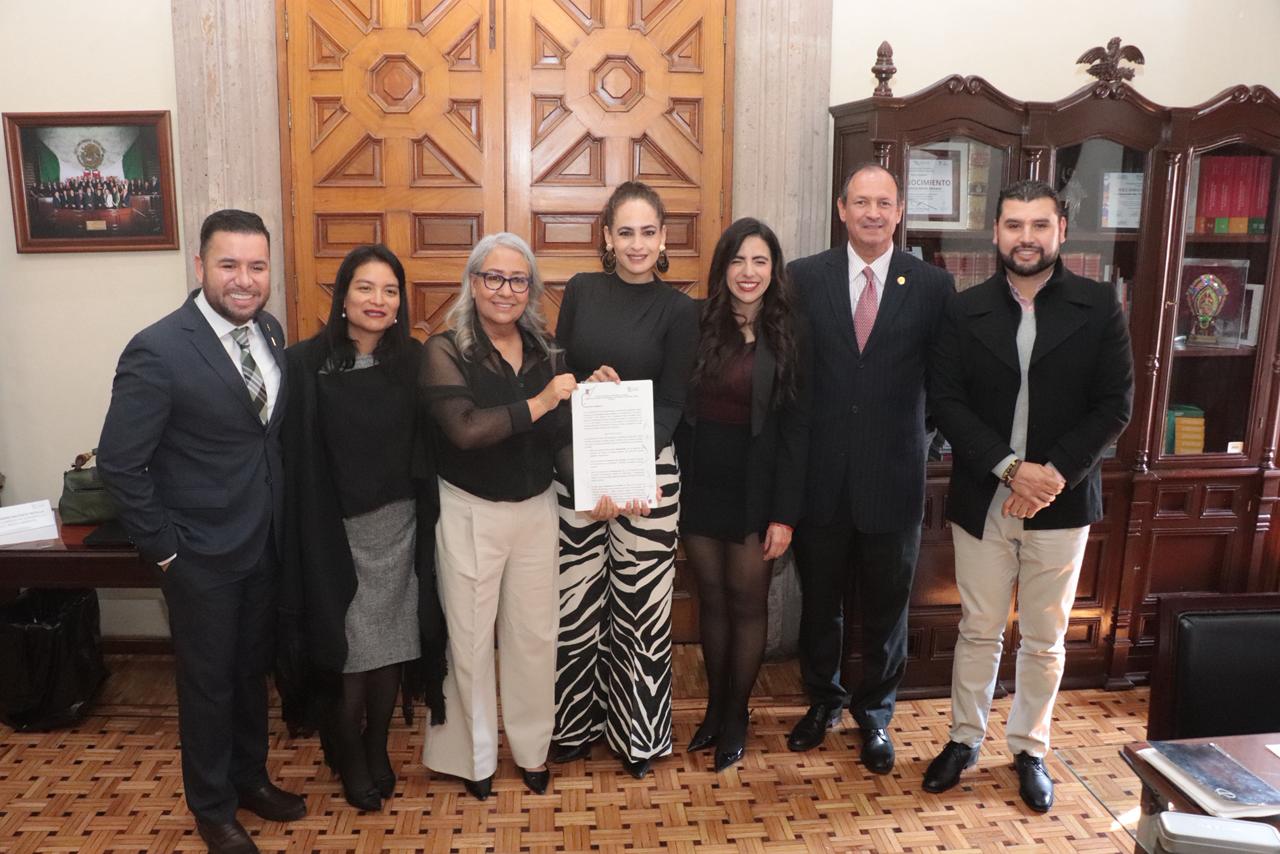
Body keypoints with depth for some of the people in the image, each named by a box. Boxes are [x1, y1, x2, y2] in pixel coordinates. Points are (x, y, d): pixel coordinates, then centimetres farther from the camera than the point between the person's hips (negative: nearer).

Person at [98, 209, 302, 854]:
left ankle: (250, 776, 44)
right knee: (208, 682, 14)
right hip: (201, 553, -5)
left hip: (264, 541, 6)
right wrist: (162, 548, -13)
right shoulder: (158, 351, -21)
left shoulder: (269, 331, -1)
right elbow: (119, 463, -17)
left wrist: (280, 515, 5)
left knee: (252, 670, 22)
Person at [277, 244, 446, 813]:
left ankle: (378, 748, 36)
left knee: (390, 643, 13)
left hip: (399, 528, 3)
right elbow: (294, 458, -9)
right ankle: (349, 759, 32)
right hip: (336, 531, -2)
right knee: (349, 652, 8)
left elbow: (428, 450, 2)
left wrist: (426, 524, -2)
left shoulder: (413, 362, -1)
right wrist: (311, 532, -11)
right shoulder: (306, 364, -10)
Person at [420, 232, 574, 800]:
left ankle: (531, 748, 33)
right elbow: (464, 429, -24)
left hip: (536, 508, 4)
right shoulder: (446, 351, -10)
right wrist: (537, 404, -22)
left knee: (534, 634, 12)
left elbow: (561, 435, 3)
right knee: (470, 639, 10)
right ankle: (476, 755, 31)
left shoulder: (545, 351, 3)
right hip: (470, 512, -3)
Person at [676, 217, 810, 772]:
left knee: (747, 602, 9)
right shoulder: (698, 323, -1)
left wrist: (785, 514, -10)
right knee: (711, 597, 13)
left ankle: (736, 715, 28)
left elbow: (795, 428, -6)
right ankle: (715, 706, 31)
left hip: (755, 487, -2)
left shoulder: (788, 337, -5)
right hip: (700, 482, 2)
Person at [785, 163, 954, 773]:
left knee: (886, 607, 14)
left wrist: (926, 443, -4)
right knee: (819, 600, 16)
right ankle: (822, 701, 40)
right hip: (821, 473, 1)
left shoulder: (931, 285, -2)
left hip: (894, 476, 0)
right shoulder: (804, 277, -1)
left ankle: (874, 713, 37)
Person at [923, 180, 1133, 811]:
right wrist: (1011, 468, -16)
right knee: (978, 632, 11)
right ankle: (965, 738, 29)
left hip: (1061, 500, 0)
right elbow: (947, 402, -5)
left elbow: (1115, 406, -4)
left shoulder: (1098, 307, -1)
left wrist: (1055, 473, -15)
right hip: (982, 498, 0)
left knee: (1044, 639, 12)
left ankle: (1030, 749, 30)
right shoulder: (966, 310, 0)